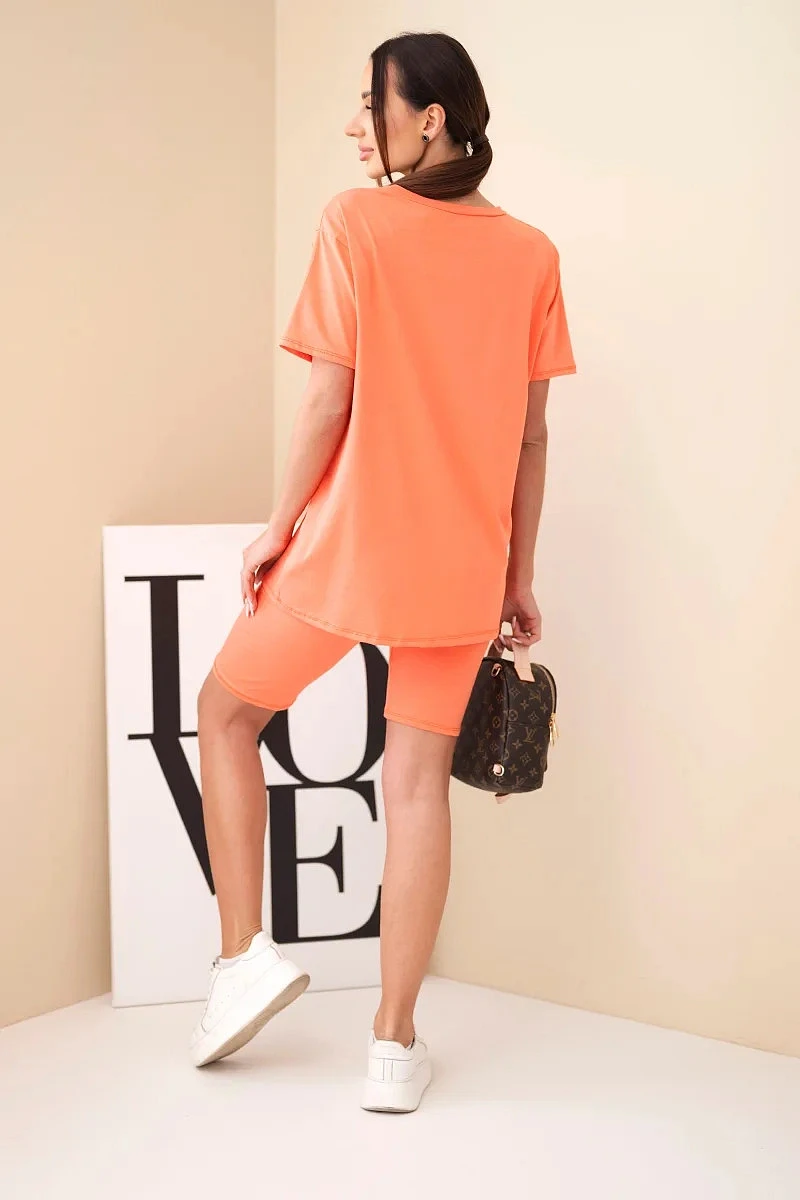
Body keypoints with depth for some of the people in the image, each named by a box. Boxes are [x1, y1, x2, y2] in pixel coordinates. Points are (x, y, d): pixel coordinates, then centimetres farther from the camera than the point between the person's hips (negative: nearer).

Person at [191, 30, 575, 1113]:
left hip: (347, 541, -3)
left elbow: (330, 396, -10)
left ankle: (245, 954, 15)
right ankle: (395, 1045, 12)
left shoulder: (357, 221, -7)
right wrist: (518, 577, 12)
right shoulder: (531, 254, 5)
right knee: (418, 782, 7)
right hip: (461, 562, 4)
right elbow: (530, 434, 5)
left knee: (228, 711, 19)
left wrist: (279, 522, 2)